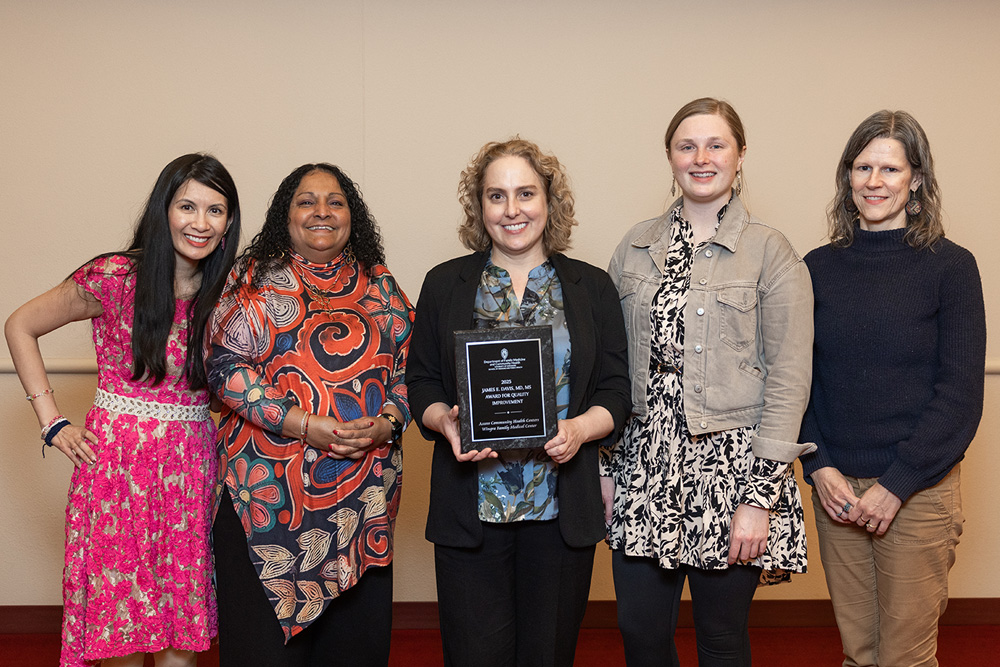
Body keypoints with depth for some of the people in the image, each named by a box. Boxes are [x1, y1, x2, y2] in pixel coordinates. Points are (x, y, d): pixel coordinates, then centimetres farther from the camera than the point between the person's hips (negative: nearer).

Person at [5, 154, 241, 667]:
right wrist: (52, 422, -2)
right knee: (122, 620, 2)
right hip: (119, 462, -3)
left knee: (186, 625, 6)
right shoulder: (115, 278, -8)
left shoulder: (225, 293, 4)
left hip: (193, 467, 3)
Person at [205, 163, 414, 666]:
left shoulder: (381, 289, 12)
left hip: (365, 491, 3)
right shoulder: (258, 280, 2)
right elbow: (227, 367, -7)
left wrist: (385, 424, -9)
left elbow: (408, 369, 11)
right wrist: (302, 424, -16)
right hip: (270, 492, -3)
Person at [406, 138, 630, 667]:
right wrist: (444, 421, -13)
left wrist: (581, 427, -14)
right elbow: (420, 383, 8)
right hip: (470, 511, 0)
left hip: (561, 512, 1)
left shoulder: (592, 287, 8)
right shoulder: (445, 285, 8)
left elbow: (615, 389, 5)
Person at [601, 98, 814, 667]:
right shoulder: (636, 247, 9)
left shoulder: (771, 252, -3)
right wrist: (604, 466, 6)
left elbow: (788, 377, -8)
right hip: (646, 467, 3)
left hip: (730, 464, -3)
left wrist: (761, 497, -13)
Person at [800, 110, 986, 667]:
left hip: (918, 490, -2)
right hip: (835, 488, 3)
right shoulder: (819, 267, 6)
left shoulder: (949, 266, -3)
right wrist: (819, 466, -6)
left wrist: (896, 484, -11)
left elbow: (961, 393, -6)